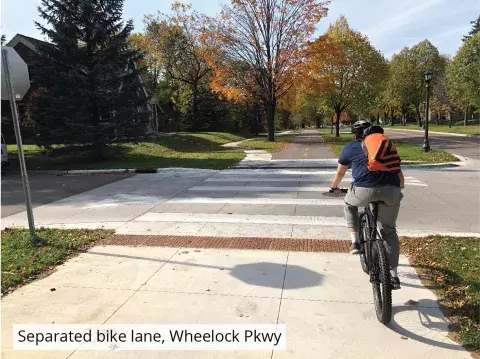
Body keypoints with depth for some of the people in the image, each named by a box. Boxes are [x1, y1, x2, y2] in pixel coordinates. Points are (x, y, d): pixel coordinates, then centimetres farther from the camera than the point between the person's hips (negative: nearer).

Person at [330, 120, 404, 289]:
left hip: (365, 189, -3)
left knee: (349, 203, 32)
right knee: (389, 231, 21)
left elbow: (339, 173, 31)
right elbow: (399, 173, 35)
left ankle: (355, 242, 24)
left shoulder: (351, 146, 21)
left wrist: (334, 187, 50)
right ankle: (393, 275, 22)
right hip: (391, 191, 3)